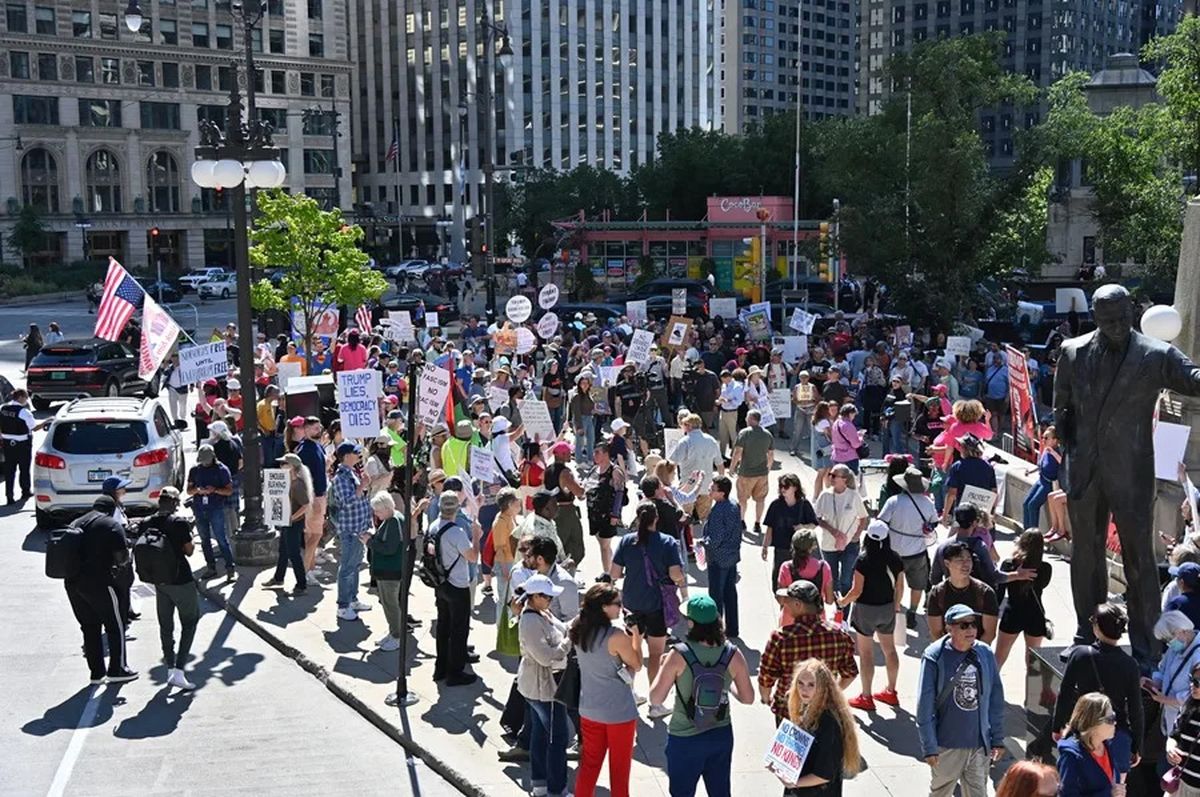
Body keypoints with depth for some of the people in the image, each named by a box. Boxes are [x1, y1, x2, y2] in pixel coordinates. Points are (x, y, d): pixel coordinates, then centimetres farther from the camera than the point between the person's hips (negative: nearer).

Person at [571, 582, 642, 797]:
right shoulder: (616, 637, -24)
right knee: (619, 766, 13)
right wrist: (636, 634, -6)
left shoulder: (579, 631, -4)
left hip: (589, 709, 6)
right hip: (619, 712, -6)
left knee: (589, 762, 19)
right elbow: (636, 665, -10)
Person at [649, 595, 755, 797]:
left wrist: (663, 668, 0)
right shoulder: (733, 655, -12)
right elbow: (748, 698, -2)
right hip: (721, 735, 3)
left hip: (684, 739, -3)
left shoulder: (679, 655, -21)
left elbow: (655, 699, -15)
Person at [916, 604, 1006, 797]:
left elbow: (996, 700, 5)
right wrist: (929, 747, -12)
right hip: (947, 745, -3)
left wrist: (998, 739, 6)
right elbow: (925, 706, -13)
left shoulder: (985, 654, -3)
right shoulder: (934, 656, -15)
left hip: (980, 744, 3)